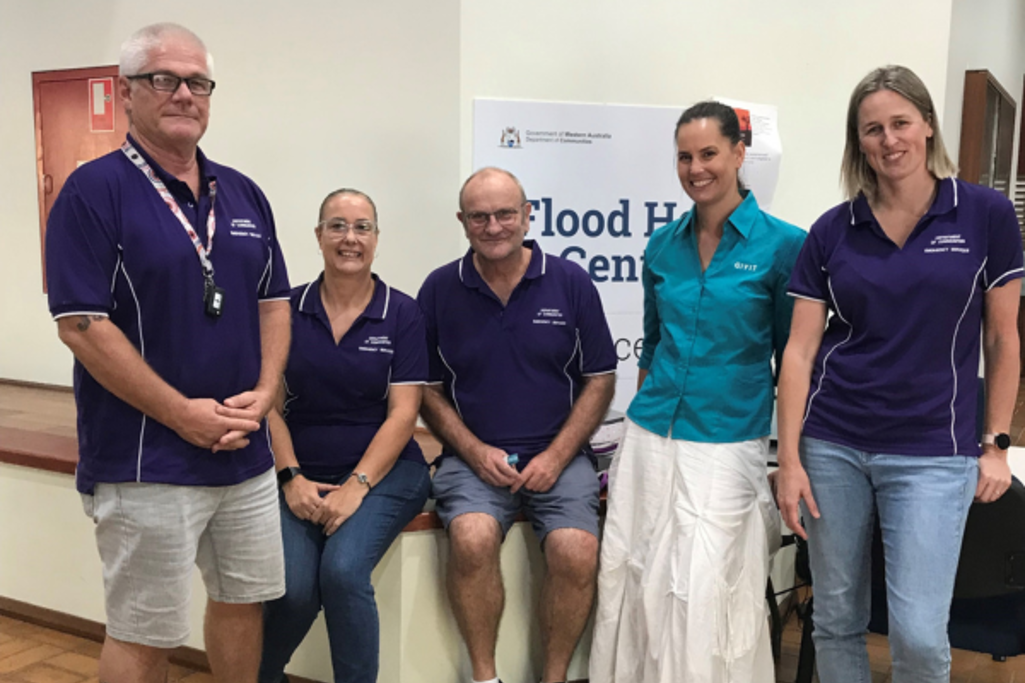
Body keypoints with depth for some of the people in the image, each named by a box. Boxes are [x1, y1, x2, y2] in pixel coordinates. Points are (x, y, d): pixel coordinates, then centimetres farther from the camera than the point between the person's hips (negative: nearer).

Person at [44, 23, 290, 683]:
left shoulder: (244, 194, 9)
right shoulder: (95, 191, -9)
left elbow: (274, 302, 12)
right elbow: (82, 326, -15)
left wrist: (263, 392, -4)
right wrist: (184, 414, -16)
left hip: (247, 451, 6)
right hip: (146, 462, -6)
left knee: (243, 601, 19)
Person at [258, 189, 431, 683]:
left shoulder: (402, 315, -2)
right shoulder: (288, 310, 3)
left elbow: (402, 412, -6)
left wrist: (356, 486, -15)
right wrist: (292, 478, -10)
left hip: (382, 473, -1)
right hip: (303, 477, 2)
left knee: (342, 570, -27)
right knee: (294, 588, -19)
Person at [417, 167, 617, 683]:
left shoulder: (571, 283, 3)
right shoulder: (439, 289, 4)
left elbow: (599, 381, 5)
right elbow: (428, 390, 8)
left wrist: (556, 456, -6)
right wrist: (475, 451, -7)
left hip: (556, 456, 0)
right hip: (473, 457, 0)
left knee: (576, 552, -24)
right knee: (473, 538, -29)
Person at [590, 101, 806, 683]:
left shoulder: (783, 245, -5)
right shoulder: (663, 246, 7)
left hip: (727, 446, -4)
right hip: (650, 438, 5)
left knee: (706, 590, -2)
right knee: (633, 579, 9)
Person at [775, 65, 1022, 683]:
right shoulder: (832, 231, 2)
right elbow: (801, 349, 0)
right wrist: (790, 459, -4)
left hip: (933, 452, -2)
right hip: (833, 447, 2)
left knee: (919, 632, -4)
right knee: (837, 619, 12)